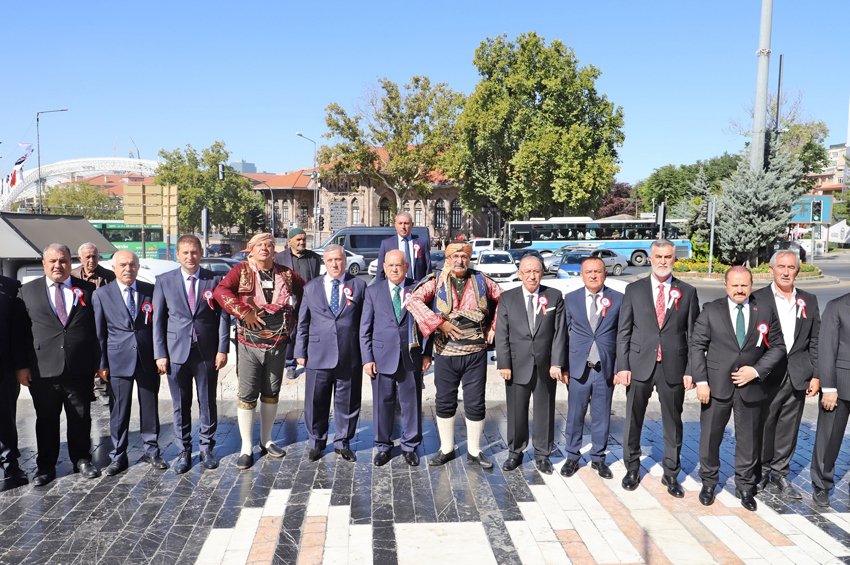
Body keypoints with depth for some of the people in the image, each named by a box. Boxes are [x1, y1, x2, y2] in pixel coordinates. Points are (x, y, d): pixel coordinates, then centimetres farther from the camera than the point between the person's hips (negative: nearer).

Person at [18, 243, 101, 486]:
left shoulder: (88, 290, 5)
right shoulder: (28, 291, 5)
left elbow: (97, 327, 6)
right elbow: (20, 330, 3)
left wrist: (98, 362, 1)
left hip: (79, 369, 0)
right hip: (43, 369, 0)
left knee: (81, 418, 10)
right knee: (46, 420, 11)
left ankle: (82, 460, 27)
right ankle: (46, 466, 24)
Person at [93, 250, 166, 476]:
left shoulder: (151, 290, 4)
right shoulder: (101, 294, 1)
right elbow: (98, 332, 2)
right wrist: (101, 364, -1)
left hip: (148, 359, 1)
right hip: (118, 360, -1)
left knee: (150, 407, 9)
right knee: (120, 410, 5)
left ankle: (152, 451, 22)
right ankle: (118, 457, 18)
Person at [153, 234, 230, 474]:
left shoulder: (215, 280, 1)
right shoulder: (164, 281, 2)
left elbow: (223, 317, 1)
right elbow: (158, 320, 3)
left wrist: (222, 350, -5)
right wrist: (160, 354, -3)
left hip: (207, 353, 0)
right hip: (176, 352, 0)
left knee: (208, 403, 9)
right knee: (181, 406, 8)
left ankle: (207, 447, 24)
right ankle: (184, 451, 21)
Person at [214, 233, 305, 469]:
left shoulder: (286, 274, 6)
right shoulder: (241, 271, -4)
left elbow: (304, 290, 21)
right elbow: (221, 291, -19)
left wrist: (294, 316, 11)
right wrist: (244, 312, -23)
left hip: (278, 344, 3)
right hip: (249, 344, -3)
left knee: (271, 393, 13)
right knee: (247, 395, 0)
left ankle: (266, 441, 27)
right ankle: (246, 447, 10)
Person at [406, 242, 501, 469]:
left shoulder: (481, 281, 4)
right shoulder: (436, 282, -1)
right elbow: (413, 300, -14)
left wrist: (493, 327, 7)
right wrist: (439, 323, -18)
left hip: (476, 354, 1)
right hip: (446, 354, 0)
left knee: (475, 403, 6)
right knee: (445, 402, 10)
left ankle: (474, 451, 21)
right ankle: (446, 449, 25)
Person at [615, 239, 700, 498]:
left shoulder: (687, 292, 4)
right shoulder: (634, 289, 3)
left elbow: (692, 335, 3)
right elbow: (623, 331, 1)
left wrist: (690, 370, -4)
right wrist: (622, 366, -6)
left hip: (673, 367, 0)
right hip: (639, 365, 0)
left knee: (673, 422, 10)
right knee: (633, 419, 9)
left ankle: (671, 474, 25)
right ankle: (632, 468, 27)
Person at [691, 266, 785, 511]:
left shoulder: (765, 310, 1)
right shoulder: (711, 310, -2)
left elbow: (778, 346, 4)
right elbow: (697, 346, -3)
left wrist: (757, 370, -10)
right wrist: (701, 381, -10)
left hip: (750, 386, 1)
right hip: (716, 385, -1)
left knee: (748, 438, 12)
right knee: (710, 436, 9)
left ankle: (745, 487, 30)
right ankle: (708, 483, 28)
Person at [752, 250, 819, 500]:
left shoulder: (809, 300, 8)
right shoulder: (757, 299, -5)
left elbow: (815, 341, 10)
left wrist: (816, 375, 5)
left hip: (797, 376, 4)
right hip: (767, 375, -3)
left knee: (788, 428, 12)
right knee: (763, 425, 6)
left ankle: (779, 472, 28)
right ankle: (760, 472, 24)